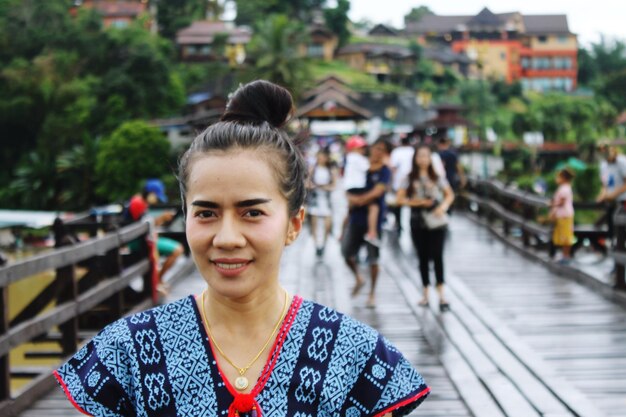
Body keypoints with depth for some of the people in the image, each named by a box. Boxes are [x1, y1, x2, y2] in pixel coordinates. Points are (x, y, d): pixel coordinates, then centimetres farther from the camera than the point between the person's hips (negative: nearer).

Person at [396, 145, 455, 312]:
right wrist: (416, 202, -12)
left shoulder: (437, 177, 4)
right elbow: (400, 198, 2)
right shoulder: (410, 178, 4)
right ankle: (426, 293, 18)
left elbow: (450, 194, 8)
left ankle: (441, 294, -9)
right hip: (418, 221, 1)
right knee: (423, 257, 8)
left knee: (437, 256, -9)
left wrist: (443, 206, -10)